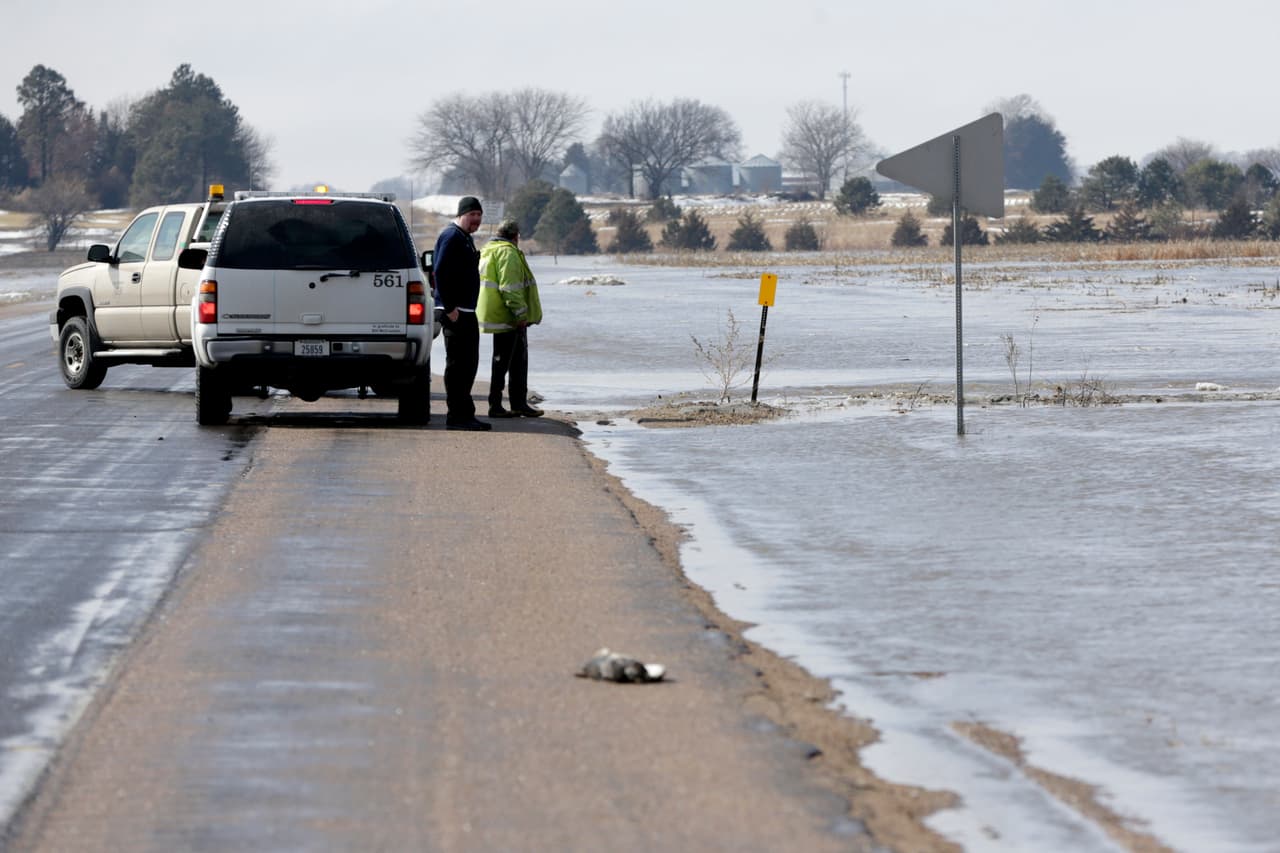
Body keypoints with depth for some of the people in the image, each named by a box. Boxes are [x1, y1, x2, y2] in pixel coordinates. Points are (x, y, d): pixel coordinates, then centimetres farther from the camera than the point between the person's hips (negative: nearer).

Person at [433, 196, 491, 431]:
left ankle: (465, 414, 18)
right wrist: (450, 307, -23)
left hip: (467, 312, 10)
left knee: (469, 363, 13)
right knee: (457, 363, -8)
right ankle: (457, 416, -7)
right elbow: (440, 272, -21)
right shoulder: (451, 236, -12)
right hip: (455, 312, -10)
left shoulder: (465, 238, 20)